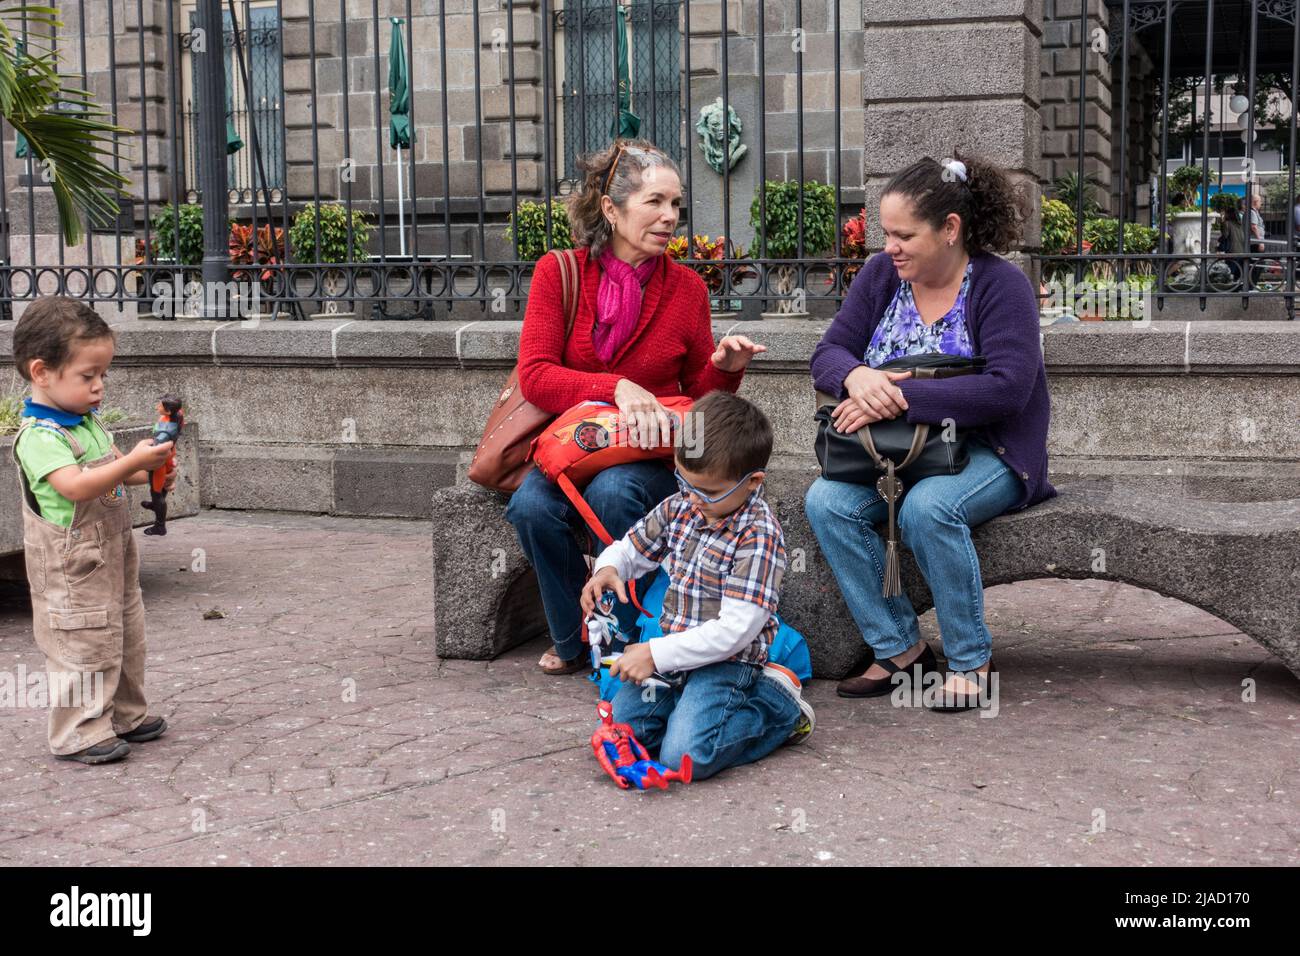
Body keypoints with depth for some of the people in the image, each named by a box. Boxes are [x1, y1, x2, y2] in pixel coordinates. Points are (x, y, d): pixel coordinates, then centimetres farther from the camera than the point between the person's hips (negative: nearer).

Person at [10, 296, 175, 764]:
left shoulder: (89, 422, 8)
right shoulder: (39, 435, -21)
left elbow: (112, 466, 23)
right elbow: (75, 485, -34)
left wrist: (149, 473, 4)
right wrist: (134, 461, -37)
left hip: (112, 556, 10)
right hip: (72, 567, -9)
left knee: (125, 637, 19)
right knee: (84, 646, -3)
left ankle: (125, 716, 33)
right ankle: (78, 733, 8)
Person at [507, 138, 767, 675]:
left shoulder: (686, 287, 2)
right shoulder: (558, 273, -1)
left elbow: (699, 395, 12)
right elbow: (535, 376, -12)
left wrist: (725, 368, -11)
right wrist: (617, 387, -26)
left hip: (651, 453, -1)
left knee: (612, 492, -34)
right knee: (531, 506, -30)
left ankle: (627, 642, -11)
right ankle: (574, 639, -2)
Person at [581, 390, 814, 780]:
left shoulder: (759, 536, -20)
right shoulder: (679, 507, 4)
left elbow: (736, 630, -25)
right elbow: (633, 546, 22)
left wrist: (656, 653, -23)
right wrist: (608, 568, -4)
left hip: (726, 662, -7)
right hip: (673, 654, 7)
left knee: (684, 756, -25)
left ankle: (777, 705, -1)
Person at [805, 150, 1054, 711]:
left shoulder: (1000, 285, -11)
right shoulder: (881, 275, 6)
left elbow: (1006, 388, -24)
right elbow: (827, 355, 2)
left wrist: (900, 398, -28)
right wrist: (855, 375, -25)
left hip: (986, 452, -5)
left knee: (927, 508, -35)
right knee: (825, 502, -22)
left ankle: (970, 660, -15)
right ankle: (898, 648, -11)